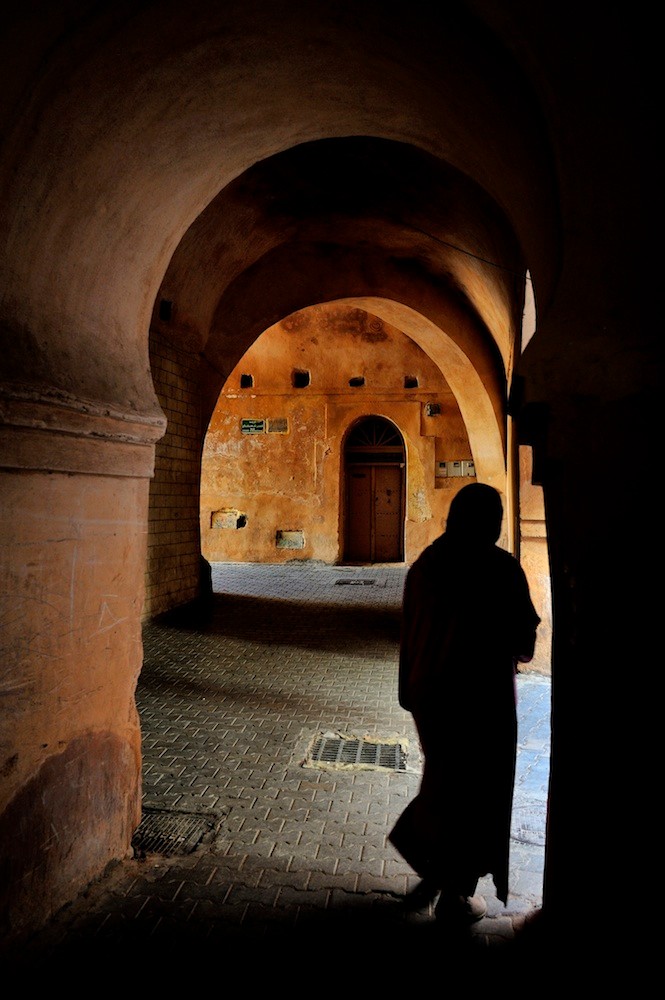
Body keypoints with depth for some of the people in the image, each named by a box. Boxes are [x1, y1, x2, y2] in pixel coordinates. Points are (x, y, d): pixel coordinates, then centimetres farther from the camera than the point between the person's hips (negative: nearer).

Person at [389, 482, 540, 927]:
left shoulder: (425, 564, -1)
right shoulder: (501, 568, -18)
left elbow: (409, 632, 6)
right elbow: (524, 642, -13)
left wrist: (411, 691, 16)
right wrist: (518, 649, 11)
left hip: (429, 693, 6)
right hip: (482, 697, -6)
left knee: (443, 782, 24)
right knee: (476, 793, 12)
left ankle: (432, 873, 37)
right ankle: (456, 895, 25)